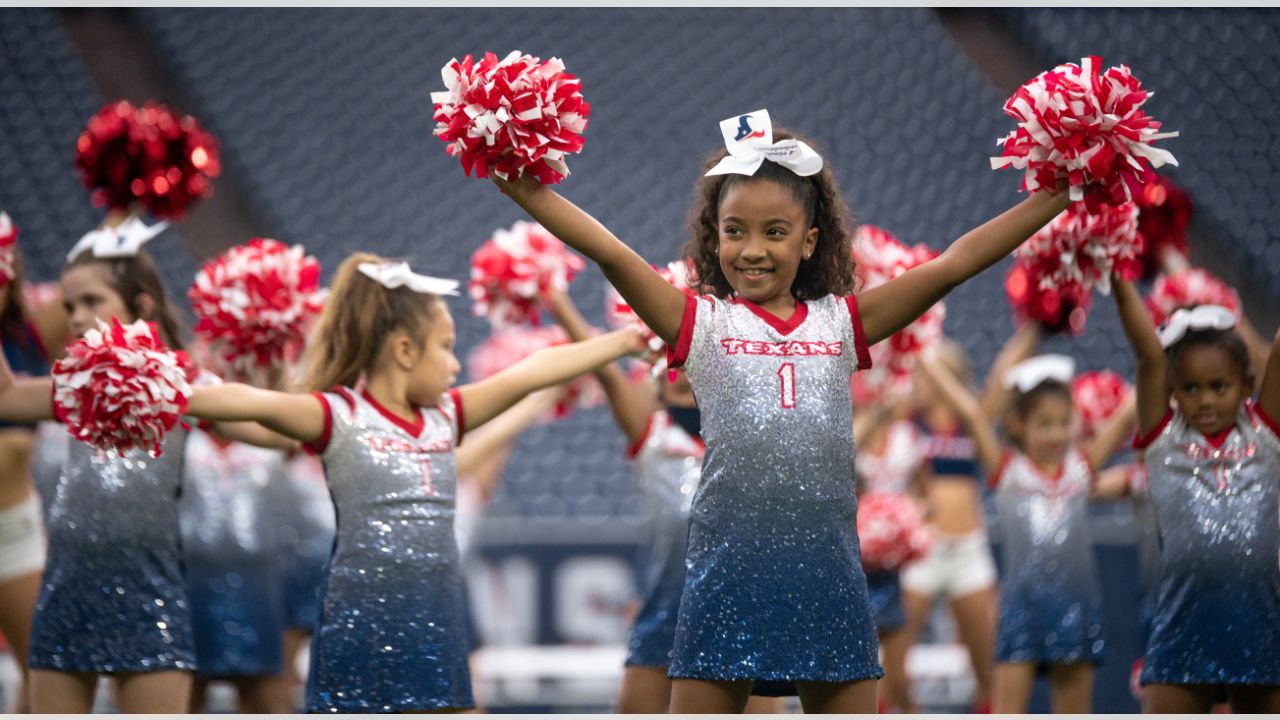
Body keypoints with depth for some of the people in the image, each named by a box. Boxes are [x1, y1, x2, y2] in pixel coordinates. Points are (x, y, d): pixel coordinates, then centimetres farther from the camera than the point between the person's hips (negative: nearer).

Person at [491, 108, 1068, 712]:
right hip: (728, 566, -2)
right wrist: (524, 189, -18)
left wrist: (1057, 196, -1)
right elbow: (609, 254, -7)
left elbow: (952, 265, 4)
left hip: (828, 572, 2)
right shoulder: (703, 323, 4)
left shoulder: (840, 323, 9)